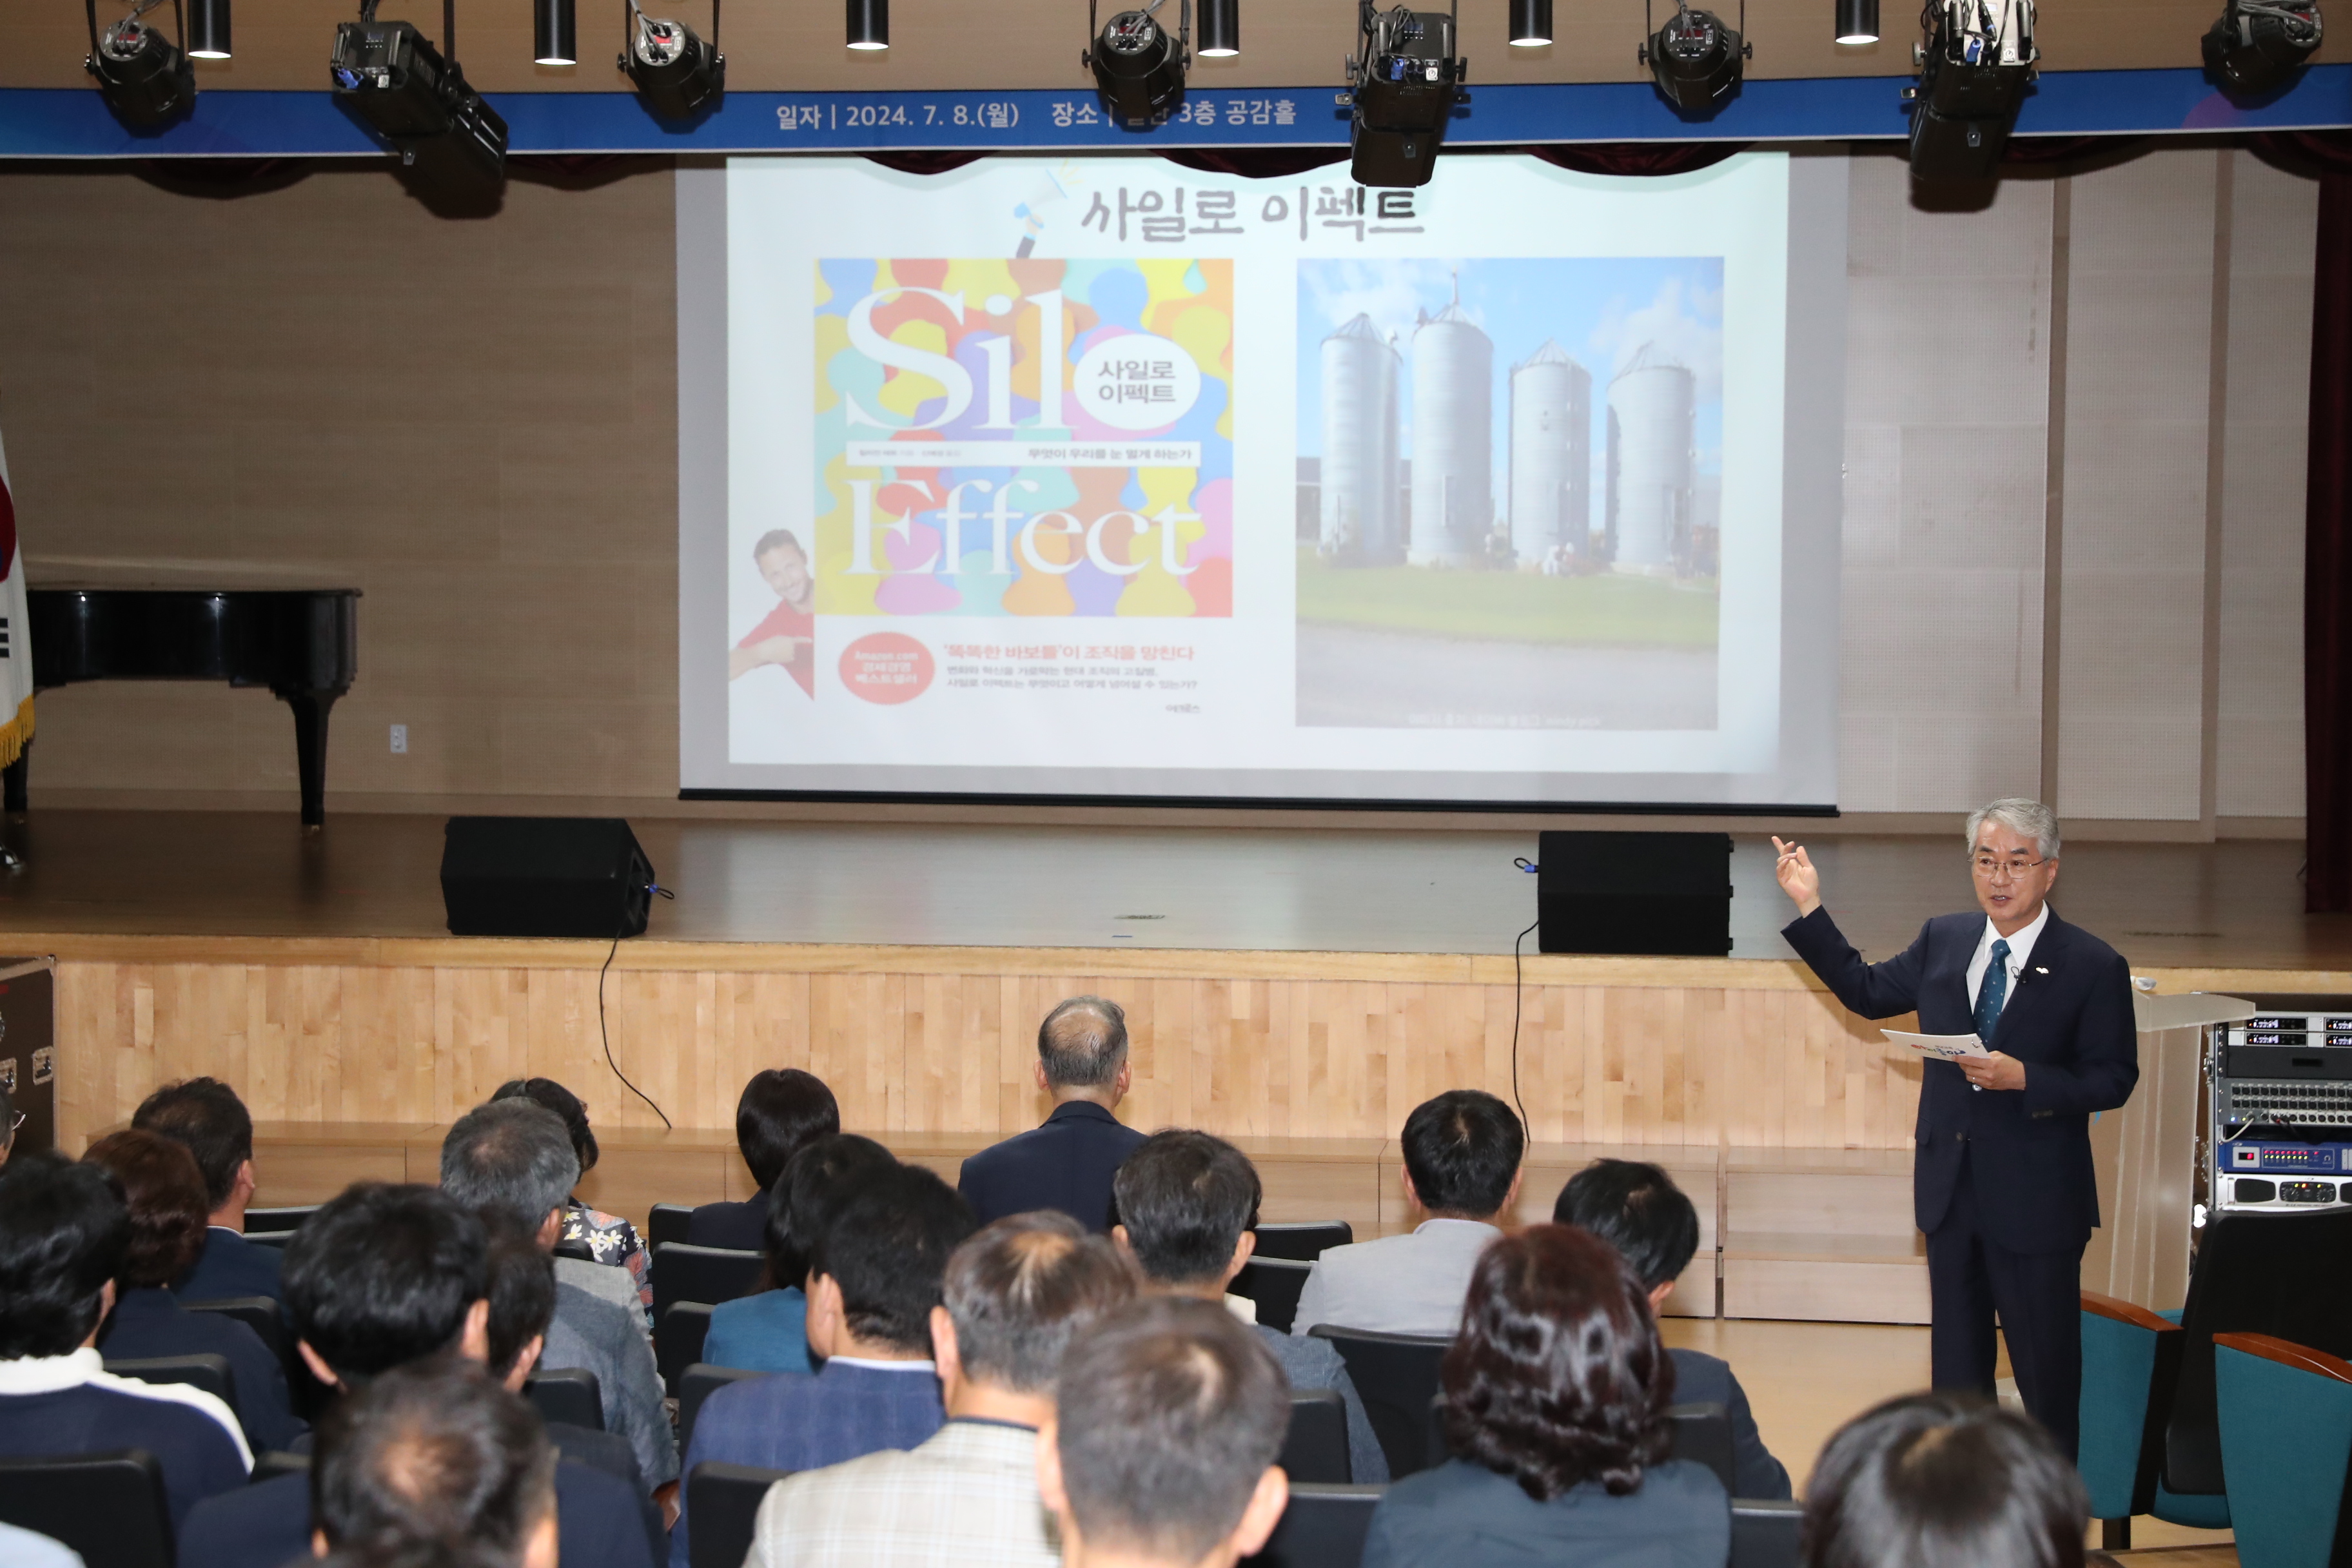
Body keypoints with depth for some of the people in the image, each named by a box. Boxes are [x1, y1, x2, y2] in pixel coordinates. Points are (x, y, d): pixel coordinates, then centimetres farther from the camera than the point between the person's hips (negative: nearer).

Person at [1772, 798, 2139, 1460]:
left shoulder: (2094, 966, -9)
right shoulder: (1943, 941, 6)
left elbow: (2113, 1079, -10)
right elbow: (1865, 990, 15)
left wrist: (2024, 1078, -24)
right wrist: (1809, 909, 8)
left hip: (2035, 1202, -5)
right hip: (1951, 1187, 5)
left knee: (2046, 1367, 4)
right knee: (1957, 1357, 16)